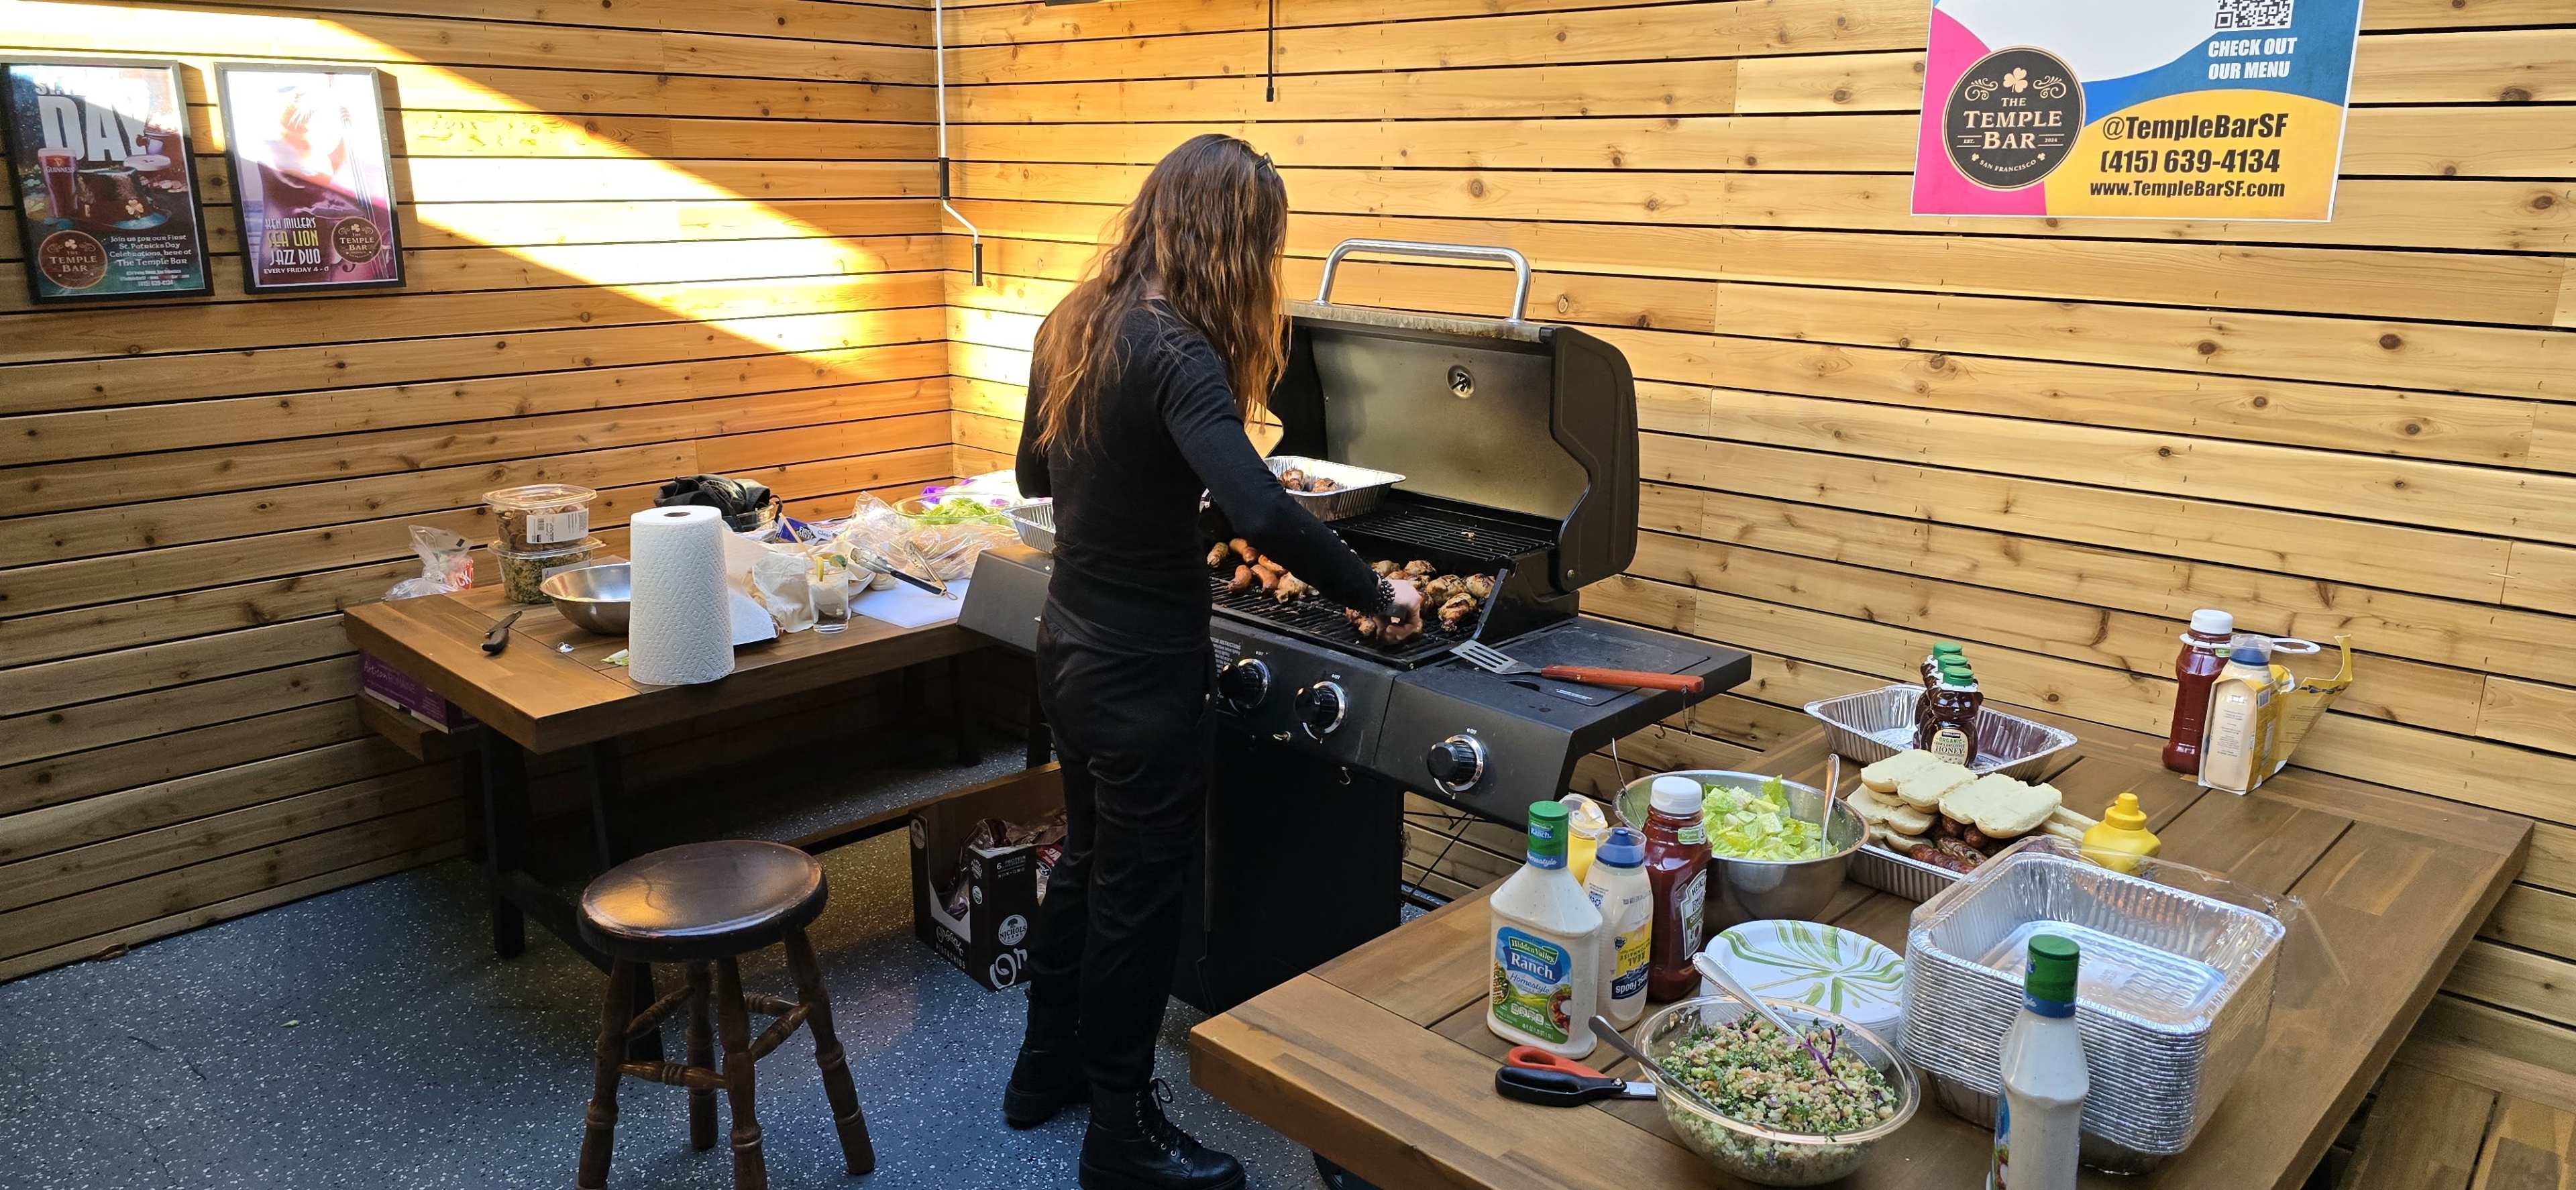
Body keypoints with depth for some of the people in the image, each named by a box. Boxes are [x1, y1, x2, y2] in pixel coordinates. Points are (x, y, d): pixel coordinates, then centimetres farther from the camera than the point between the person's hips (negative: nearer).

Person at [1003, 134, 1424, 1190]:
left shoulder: (1074, 324, 4)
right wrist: (1376, 597, -24)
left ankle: (1048, 1068, 42)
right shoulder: (1176, 352, -23)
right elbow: (1262, 514, -36)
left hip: (1070, 644, 9)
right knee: (1138, 896, 7)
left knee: (1089, 857, 24)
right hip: (1142, 667, -9)